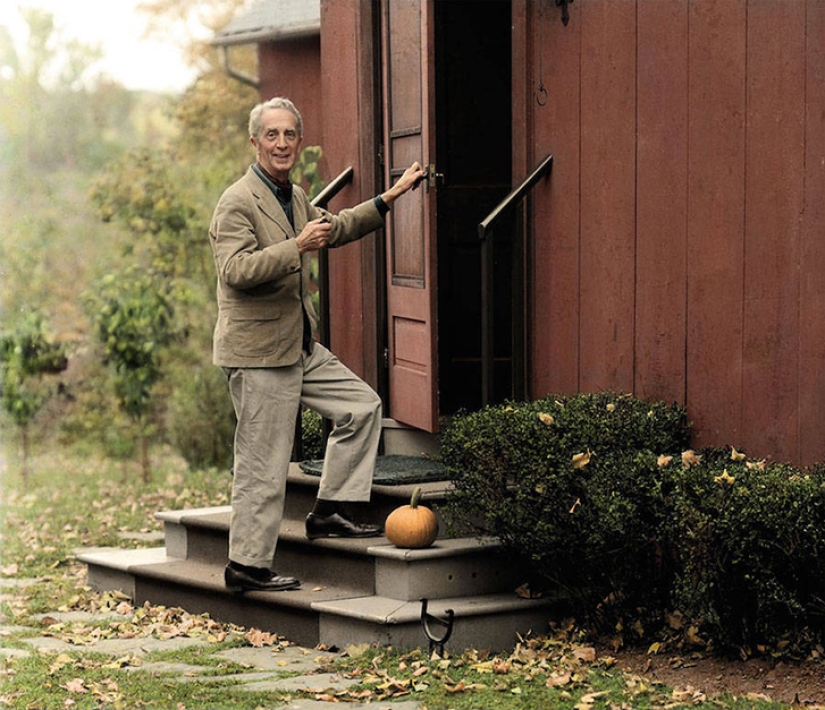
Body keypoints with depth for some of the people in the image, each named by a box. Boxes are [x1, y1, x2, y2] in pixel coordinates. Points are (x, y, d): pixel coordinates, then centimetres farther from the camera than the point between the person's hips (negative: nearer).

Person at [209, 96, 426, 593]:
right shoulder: (238, 202, -14)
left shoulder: (295, 198, 15)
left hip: (301, 347, 9)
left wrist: (389, 199, 29)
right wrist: (297, 247, -31)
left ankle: (329, 513, 16)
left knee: (363, 406, 12)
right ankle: (248, 566, 4)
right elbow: (235, 270, -26)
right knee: (264, 463, -5)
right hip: (259, 351, -9)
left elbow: (334, 228, 33)